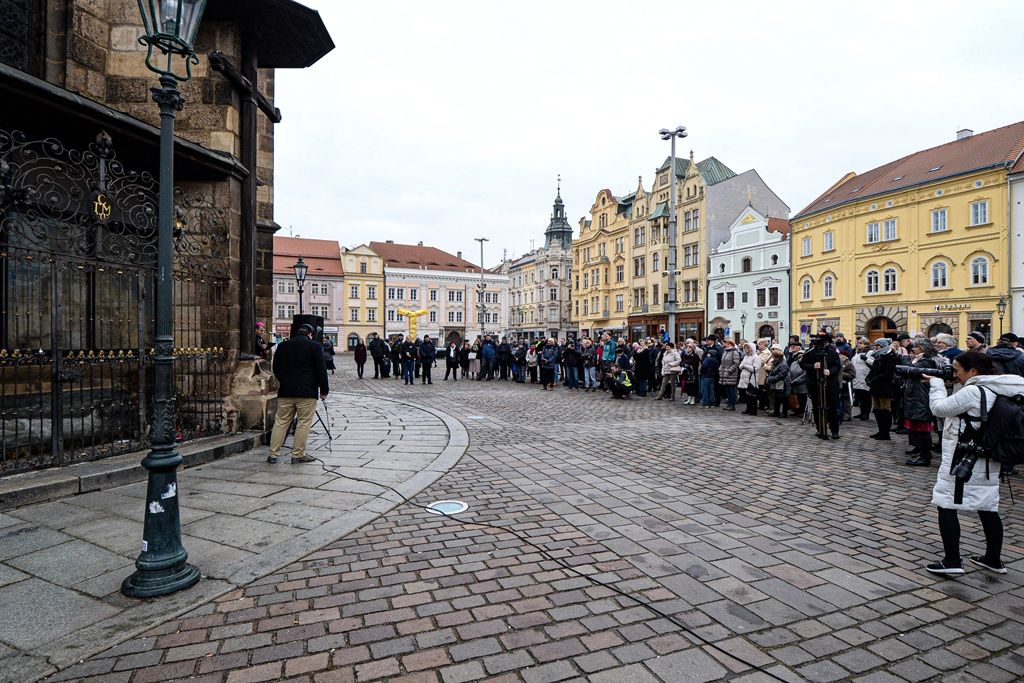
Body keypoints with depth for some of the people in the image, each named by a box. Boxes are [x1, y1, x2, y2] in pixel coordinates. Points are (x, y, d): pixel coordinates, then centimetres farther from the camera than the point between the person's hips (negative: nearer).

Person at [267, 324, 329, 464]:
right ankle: (298, 454, 4)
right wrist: (324, 390, 1)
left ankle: (273, 454, 12)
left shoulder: (282, 346, 10)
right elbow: (321, 370, -6)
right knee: (304, 422, 2)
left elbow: (276, 369, 16)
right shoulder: (315, 347, -5)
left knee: (281, 421, 10)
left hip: (285, 391, 5)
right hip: (307, 392, -5)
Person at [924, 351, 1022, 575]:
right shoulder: (996, 390, 10)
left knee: (946, 505, -3)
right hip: (988, 462, 9)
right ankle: (993, 559, 28)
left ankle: (952, 561, -2)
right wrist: (941, 383, 8)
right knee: (988, 508, 17)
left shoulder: (973, 391, -18)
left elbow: (939, 408, -13)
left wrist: (936, 383, -1)